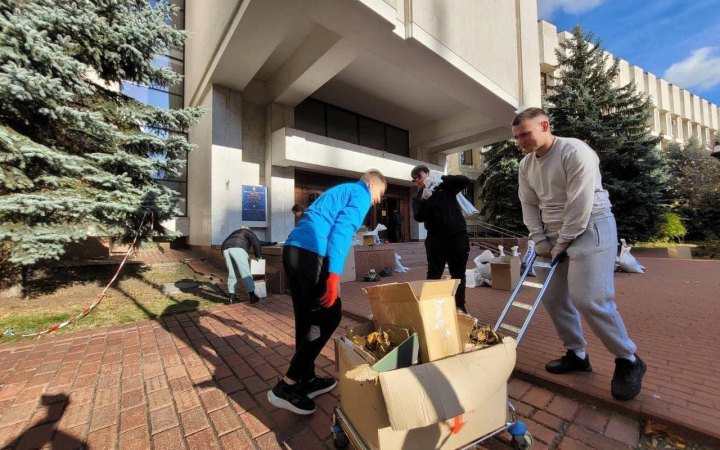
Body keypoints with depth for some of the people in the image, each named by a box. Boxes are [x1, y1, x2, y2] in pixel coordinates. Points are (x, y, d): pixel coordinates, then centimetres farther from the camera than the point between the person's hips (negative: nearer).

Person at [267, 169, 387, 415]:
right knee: (329, 315, 1)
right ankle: (287, 386, 7)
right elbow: (342, 229, -13)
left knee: (307, 317, 15)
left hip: (293, 249, 10)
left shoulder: (340, 190, 30)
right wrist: (334, 274, -19)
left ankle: (306, 380, 29)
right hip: (310, 253, -9)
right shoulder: (360, 194, 4)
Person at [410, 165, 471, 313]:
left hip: (458, 236, 0)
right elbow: (418, 217, -9)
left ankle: (459, 307, 21)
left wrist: (441, 178, -16)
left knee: (458, 274, 8)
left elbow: (465, 180, -7)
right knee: (433, 275, 0)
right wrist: (424, 199, -25)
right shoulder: (418, 198, 8)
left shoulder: (445, 187, 8)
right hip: (435, 239, 0)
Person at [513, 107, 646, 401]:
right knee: (553, 297, 7)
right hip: (554, 235, 7)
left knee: (588, 298, -13)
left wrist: (562, 243, -15)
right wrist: (540, 241, 0)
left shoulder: (574, 151, -15)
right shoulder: (526, 165, 7)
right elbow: (529, 205, 7)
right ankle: (577, 354, 24)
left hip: (589, 228, -7)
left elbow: (580, 204, -19)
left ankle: (628, 360, 12)